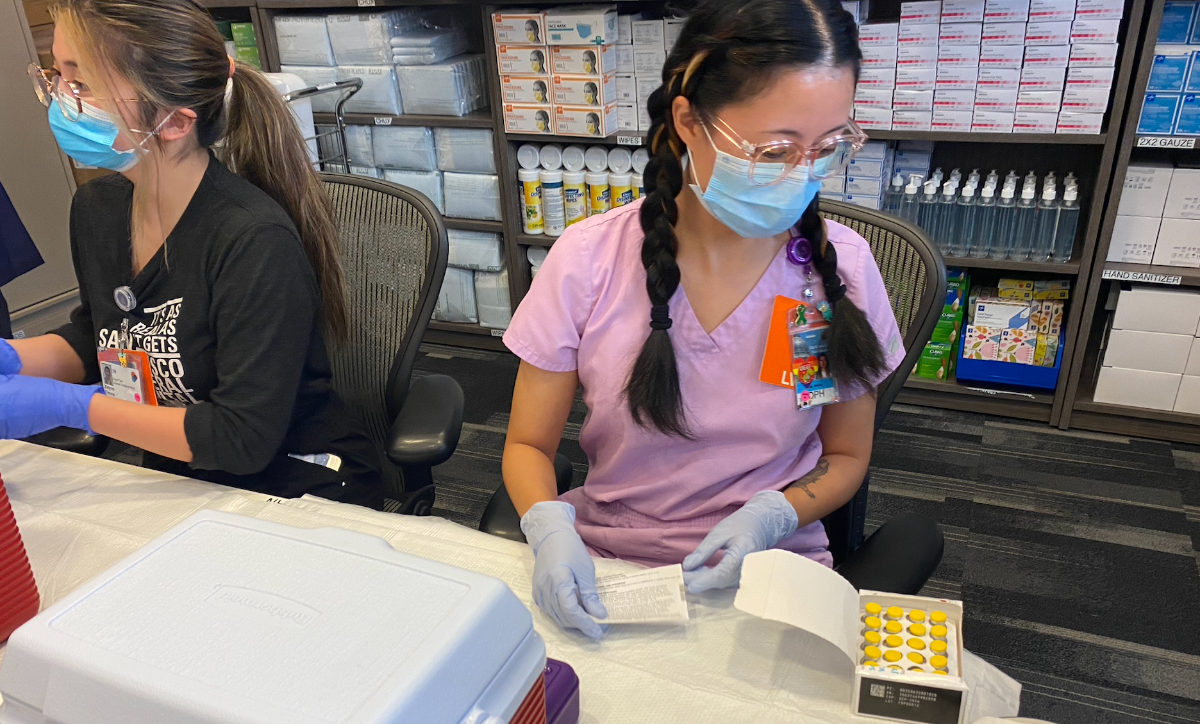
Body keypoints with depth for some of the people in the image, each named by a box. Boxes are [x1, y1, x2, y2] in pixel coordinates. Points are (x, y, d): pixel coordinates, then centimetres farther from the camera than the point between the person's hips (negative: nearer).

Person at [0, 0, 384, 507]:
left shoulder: (254, 241, -25)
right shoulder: (96, 208, 1)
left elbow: (245, 437, -23)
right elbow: (93, 339, 18)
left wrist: (69, 406, -20)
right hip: (178, 485, 7)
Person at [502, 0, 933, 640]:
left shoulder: (840, 266, -8)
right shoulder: (588, 262, -12)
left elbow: (845, 455, 5)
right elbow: (528, 446, -1)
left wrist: (767, 517, -14)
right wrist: (550, 527, -22)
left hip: (770, 573, 1)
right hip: (603, 568, 0)